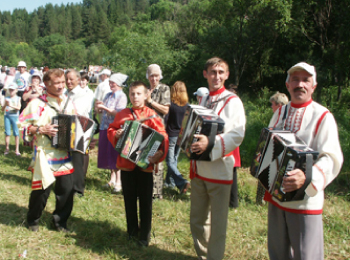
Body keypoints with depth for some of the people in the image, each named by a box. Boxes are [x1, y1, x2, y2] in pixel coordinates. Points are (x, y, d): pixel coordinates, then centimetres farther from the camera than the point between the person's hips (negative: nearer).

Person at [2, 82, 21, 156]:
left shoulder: (18, 98, 4)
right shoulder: (7, 98, 9)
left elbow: (18, 107, -10)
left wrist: (11, 105, -24)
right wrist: (5, 104, -14)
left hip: (15, 116, -2)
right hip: (7, 116, 2)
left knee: (16, 133, -4)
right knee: (7, 133, 1)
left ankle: (17, 150, -1)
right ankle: (7, 148, 9)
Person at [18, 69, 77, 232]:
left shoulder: (68, 104, 10)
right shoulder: (37, 104, -6)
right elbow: (23, 125, -6)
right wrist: (40, 129, -18)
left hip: (65, 156, 4)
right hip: (44, 156, -4)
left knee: (67, 190, 3)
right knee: (42, 190, 1)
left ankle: (60, 221, 23)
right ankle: (33, 220, 27)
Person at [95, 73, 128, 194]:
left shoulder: (121, 96, -7)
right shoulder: (108, 95, 14)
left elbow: (118, 113, -16)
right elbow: (101, 109, 20)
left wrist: (104, 107, -13)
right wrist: (98, 106, -2)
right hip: (105, 127, 7)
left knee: (115, 154, -5)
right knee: (108, 154, 11)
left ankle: (118, 182, 1)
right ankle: (112, 179, 23)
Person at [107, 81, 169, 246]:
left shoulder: (152, 115, -4)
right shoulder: (122, 114, 5)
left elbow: (162, 137, -10)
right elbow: (111, 130, 12)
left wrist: (160, 152, -26)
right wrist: (116, 134, -10)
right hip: (126, 163, 3)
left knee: (145, 201, 6)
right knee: (129, 200, 14)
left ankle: (145, 236, 19)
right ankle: (132, 231, 30)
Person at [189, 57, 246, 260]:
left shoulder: (232, 102, -6)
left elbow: (237, 135, -18)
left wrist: (211, 143, -29)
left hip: (220, 169, -6)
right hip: (199, 168, 7)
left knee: (218, 224, 0)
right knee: (197, 220, 15)